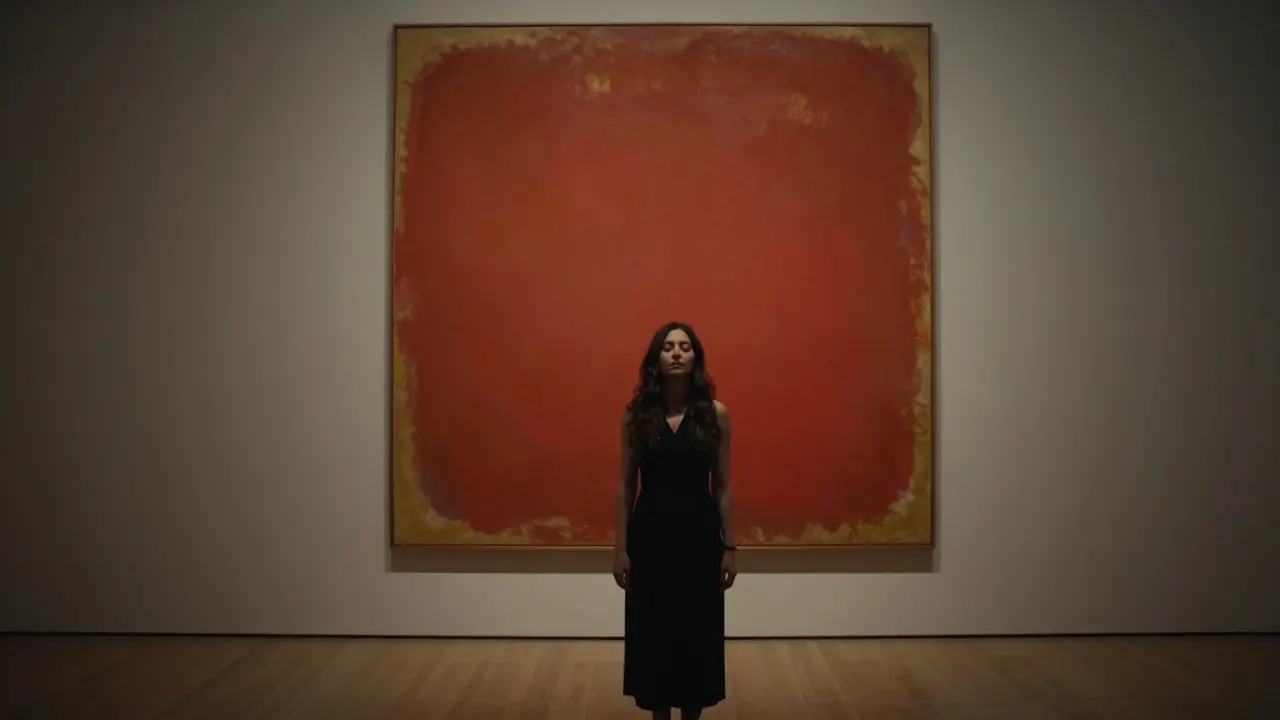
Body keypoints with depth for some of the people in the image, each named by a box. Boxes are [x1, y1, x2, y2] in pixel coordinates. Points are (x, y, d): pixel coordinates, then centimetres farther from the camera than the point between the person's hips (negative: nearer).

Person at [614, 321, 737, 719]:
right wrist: (621, 546, -2)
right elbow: (626, 485, 1)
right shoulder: (637, 413, -2)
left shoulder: (715, 413, -2)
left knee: (697, 632, 8)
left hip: (699, 535, 0)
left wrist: (729, 546, -1)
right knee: (653, 631, 8)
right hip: (651, 535, 0)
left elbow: (723, 486, 1)